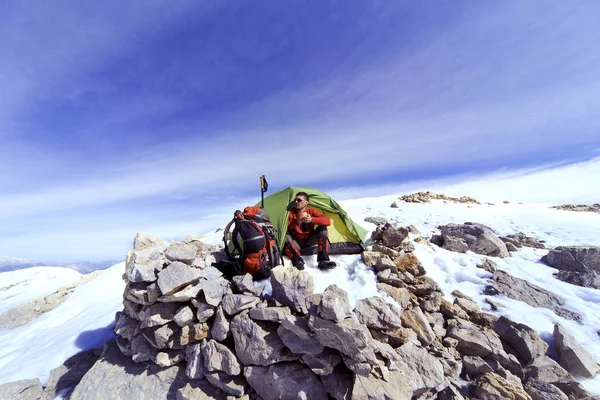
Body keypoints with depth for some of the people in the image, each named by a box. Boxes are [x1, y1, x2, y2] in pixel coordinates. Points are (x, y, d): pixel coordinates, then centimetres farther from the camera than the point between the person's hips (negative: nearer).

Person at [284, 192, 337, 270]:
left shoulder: (311, 211, -10)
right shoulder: (291, 212, -11)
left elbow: (327, 221, -20)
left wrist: (312, 219, -34)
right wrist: (296, 221, -36)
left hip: (309, 241, 1)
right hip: (296, 243, -1)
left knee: (322, 227, -21)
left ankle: (323, 260, -31)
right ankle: (297, 260, -39)